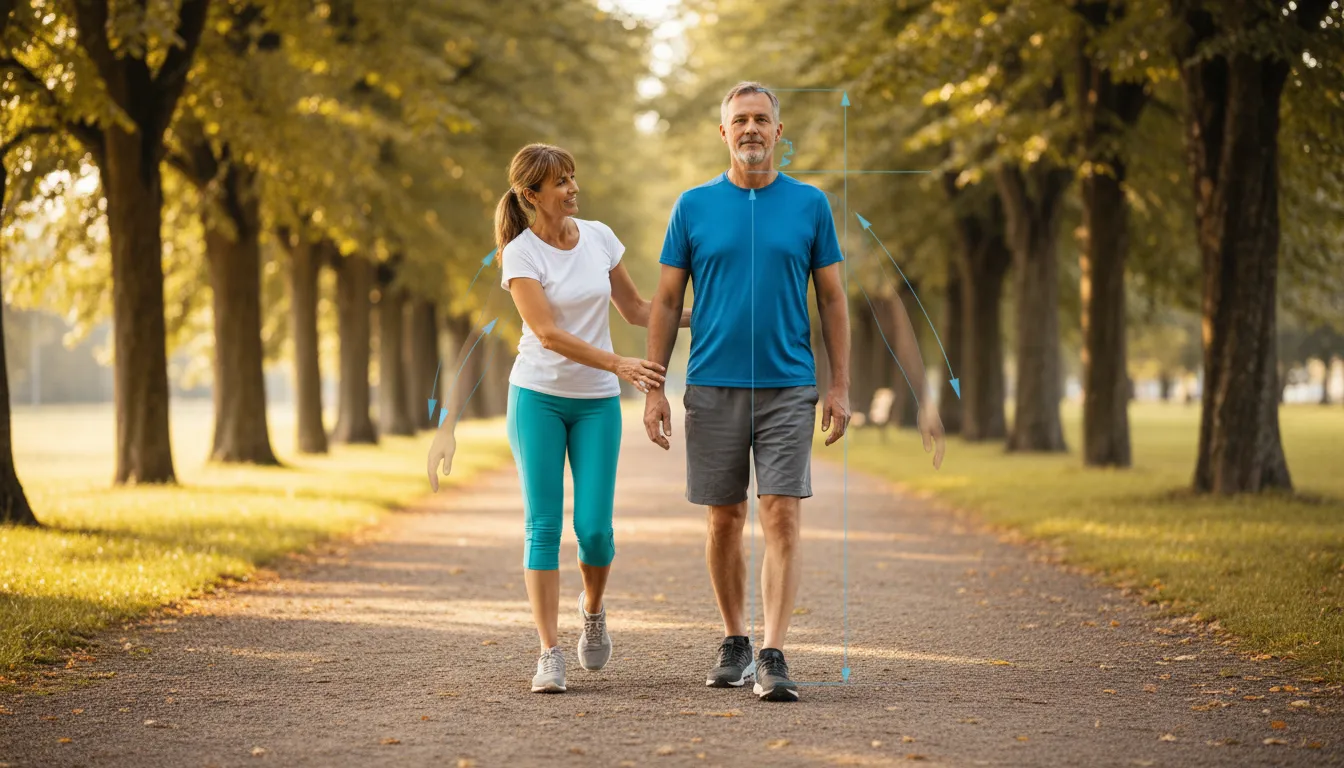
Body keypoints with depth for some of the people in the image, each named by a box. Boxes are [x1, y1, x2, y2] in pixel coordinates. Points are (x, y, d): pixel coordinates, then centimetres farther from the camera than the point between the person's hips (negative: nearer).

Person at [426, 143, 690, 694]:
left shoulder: (598, 237, 4)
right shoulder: (520, 254, -10)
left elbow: (635, 310, 15)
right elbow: (549, 334, -19)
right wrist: (618, 364, -28)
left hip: (597, 401, 3)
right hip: (538, 397, -3)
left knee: (594, 527, -4)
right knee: (543, 526, -5)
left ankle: (593, 611, 26)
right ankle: (550, 654, -2)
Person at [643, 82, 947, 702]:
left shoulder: (810, 204, 4)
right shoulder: (694, 206, 4)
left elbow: (832, 300, 7)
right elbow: (666, 302, 6)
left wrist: (840, 387, 0)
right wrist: (653, 389, -1)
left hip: (789, 388, -1)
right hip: (712, 388, 1)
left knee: (783, 518, -9)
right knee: (724, 519, 8)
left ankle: (773, 657, -10)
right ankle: (734, 642, 23)